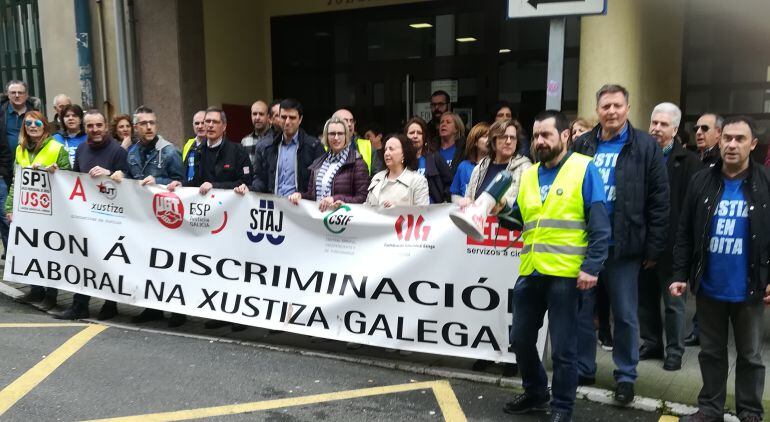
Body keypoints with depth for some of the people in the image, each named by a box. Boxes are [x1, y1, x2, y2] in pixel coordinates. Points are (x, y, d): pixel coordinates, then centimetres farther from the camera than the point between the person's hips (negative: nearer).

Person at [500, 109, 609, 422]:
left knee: (562, 347, 5)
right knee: (520, 339, 15)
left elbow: (600, 225, -10)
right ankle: (535, 393, 37)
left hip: (565, 274, -6)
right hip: (529, 272, 6)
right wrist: (502, 213, 0)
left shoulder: (584, 169, -5)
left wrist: (592, 266, -17)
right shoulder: (528, 175, 13)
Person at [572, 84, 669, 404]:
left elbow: (659, 200, -4)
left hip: (623, 246, -3)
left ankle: (626, 376, 24)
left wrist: (654, 247, -7)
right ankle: (583, 370, 27)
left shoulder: (645, 146, -3)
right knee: (581, 310, 12)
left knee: (625, 315, 8)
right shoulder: (581, 145, 6)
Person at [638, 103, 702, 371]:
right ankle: (651, 343, 28)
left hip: (671, 243, -4)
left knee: (673, 301, 7)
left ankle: (675, 350, 19)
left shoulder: (688, 161, -5)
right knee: (646, 297, 14)